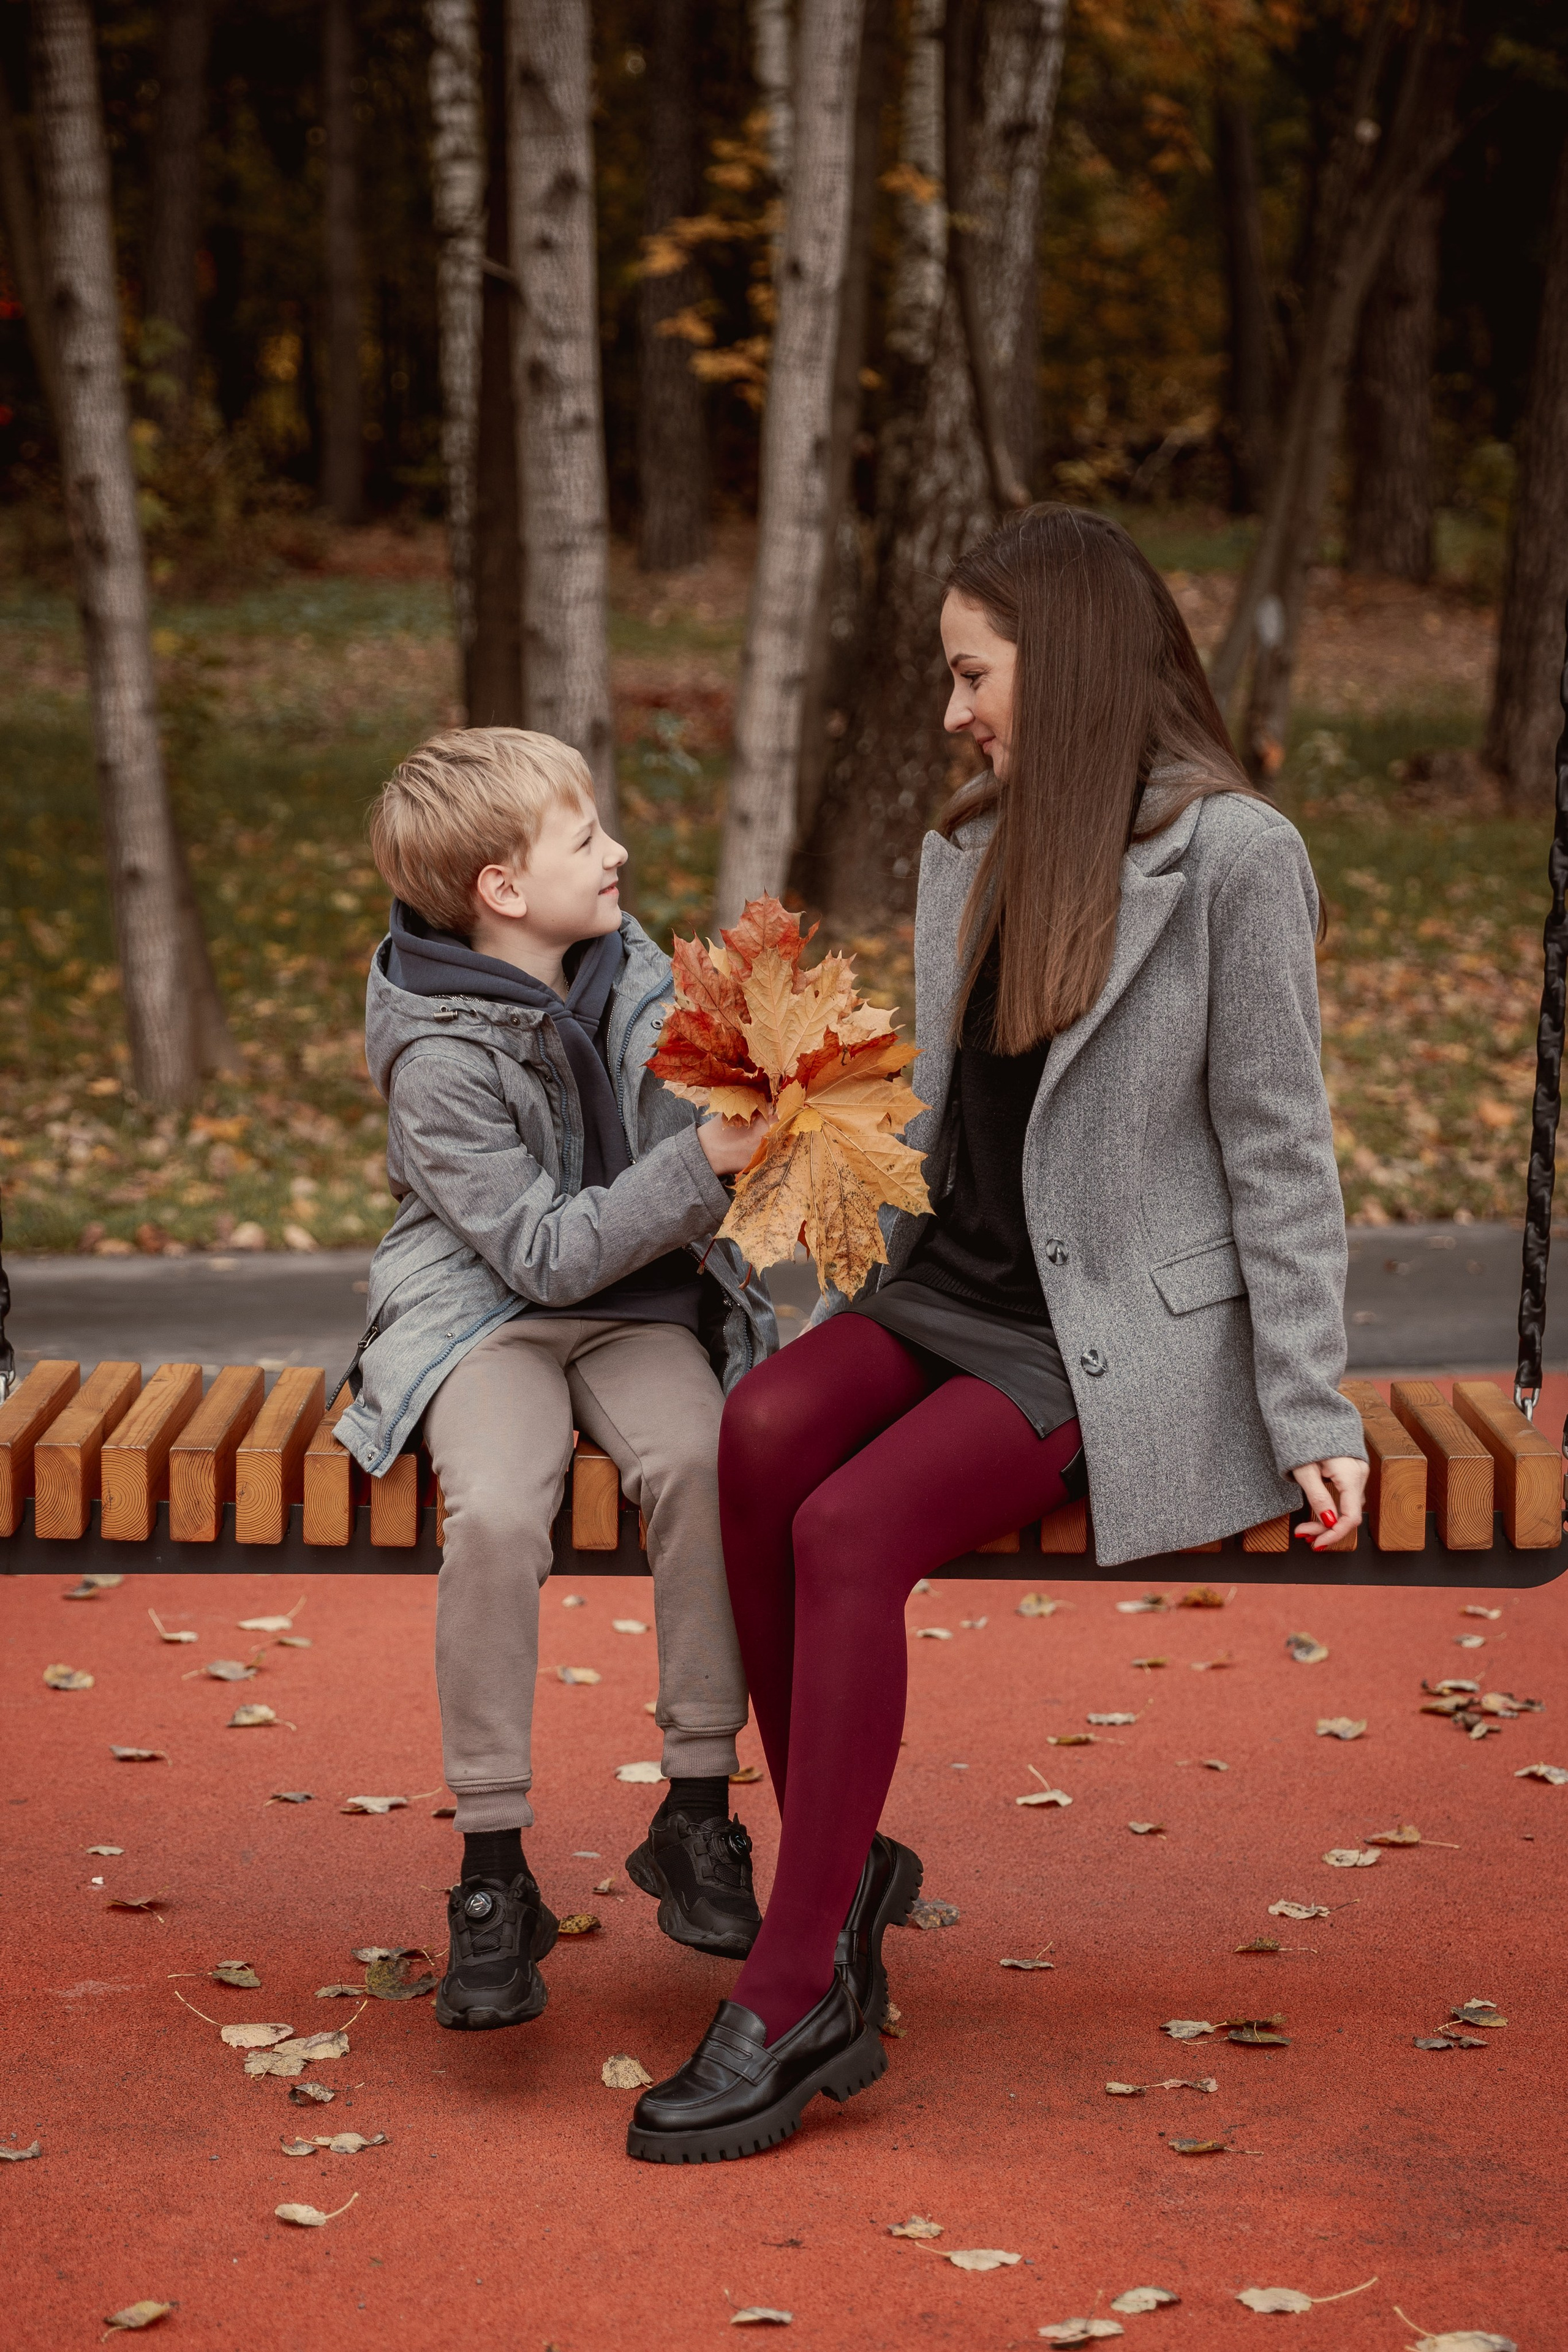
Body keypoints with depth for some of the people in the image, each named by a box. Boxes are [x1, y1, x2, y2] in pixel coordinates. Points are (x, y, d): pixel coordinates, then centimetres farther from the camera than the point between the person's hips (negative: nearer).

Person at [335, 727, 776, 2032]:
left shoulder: (629, 964, 4)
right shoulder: (439, 1058, -15)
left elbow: (693, 1113, 19)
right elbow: (546, 1250, -18)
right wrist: (703, 1167, -24)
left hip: (642, 1307, 4)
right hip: (488, 1319, -4)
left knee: (697, 1460, -29)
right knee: (498, 1509, -33)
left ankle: (699, 1813, -16)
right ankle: (494, 1874, -19)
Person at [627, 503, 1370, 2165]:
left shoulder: (1232, 855, -8)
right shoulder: (968, 854, 14)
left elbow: (1276, 1146, -8)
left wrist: (1311, 1415, -11)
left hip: (1118, 1334, -6)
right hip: (954, 1288, 6)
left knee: (853, 1530, -27)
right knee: (763, 1433, -25)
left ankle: (787, 1999, -19)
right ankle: (843, 1879, -15)